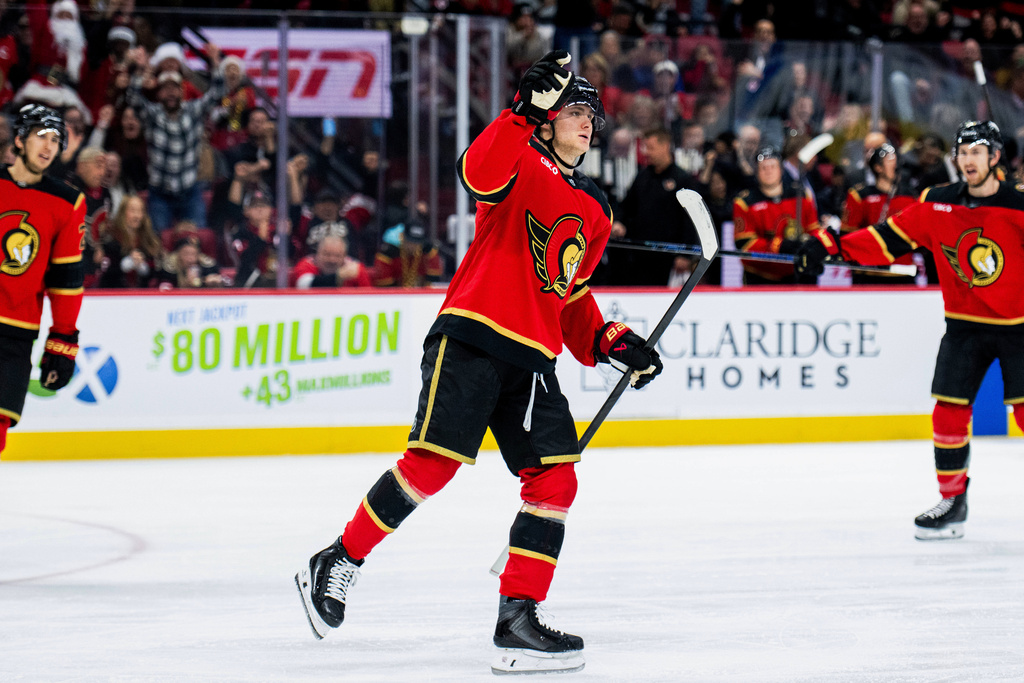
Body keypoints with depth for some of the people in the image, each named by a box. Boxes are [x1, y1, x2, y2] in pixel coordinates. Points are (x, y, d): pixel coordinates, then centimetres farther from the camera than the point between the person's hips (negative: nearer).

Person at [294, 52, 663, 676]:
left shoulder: (595, 212, 22)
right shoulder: (522, 165, 1)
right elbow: (480, 173, -24)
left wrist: (611, 341, 12)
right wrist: (527, 109, -29)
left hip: (532, 356, 7)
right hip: (473, 336, -7)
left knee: (555, 480, -5)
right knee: (433, 463, -15)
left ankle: (518, 620, -2)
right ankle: (338, 563, 2)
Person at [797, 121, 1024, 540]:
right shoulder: (936, 204, -1)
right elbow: (889, 239, 0)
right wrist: (830, 247, -9)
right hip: (964, 325, 3)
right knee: (949, 409, -2)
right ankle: (953, 502, 10)